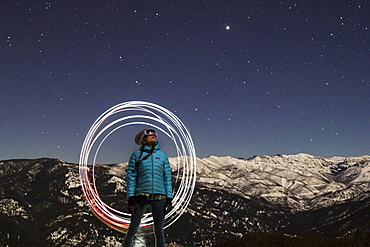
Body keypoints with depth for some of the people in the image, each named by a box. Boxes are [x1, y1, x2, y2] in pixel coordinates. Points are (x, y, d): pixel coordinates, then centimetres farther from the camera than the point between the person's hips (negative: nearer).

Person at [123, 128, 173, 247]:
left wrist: (169, 199, 3)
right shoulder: (137, 155, 5)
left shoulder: (162, 155, 10)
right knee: (132, 229, 2)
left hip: (159, 197, 2)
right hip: (141, 196, -2)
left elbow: (167, 178, 9)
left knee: (159, 231, 8)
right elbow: (131, 178, 2)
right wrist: (131, 199, -6)